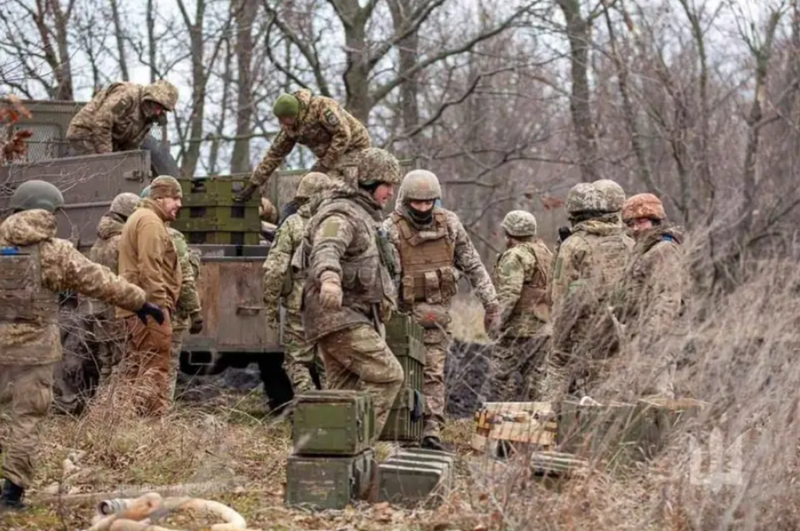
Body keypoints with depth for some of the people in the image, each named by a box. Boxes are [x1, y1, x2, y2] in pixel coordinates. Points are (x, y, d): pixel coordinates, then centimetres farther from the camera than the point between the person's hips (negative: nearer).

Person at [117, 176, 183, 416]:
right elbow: (150, 267, -20)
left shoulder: (140, 218, 24)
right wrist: (161, 303, -22)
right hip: (150, 306, -11)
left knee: (136, 365, 13)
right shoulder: (151, 222, -11)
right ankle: (154, 415, -17)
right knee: (155, 366, -12)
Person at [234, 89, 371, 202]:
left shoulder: (322, 106, -26)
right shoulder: (290, 126, -2)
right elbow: (274, 154, 5)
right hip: (331, 156, 8)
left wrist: (324, 165, -24)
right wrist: (253, 185, 3)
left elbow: (343, 135, -28)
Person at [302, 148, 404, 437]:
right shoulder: (341, 214, -11)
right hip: (340, 318, -10)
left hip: (357, 318, 10)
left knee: (345, 392, 6)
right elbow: (326, 250, -33)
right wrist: (329, 278, -53)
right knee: (386, 374, -17)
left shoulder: (365, 216, 23)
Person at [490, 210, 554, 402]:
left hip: (519, 327, -9)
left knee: (505, 378, -4)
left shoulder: (515, 256, -11)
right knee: (533, 378, 12)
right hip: (543, 328, 9)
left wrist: (499, 320, -17)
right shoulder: (546, 253, 16)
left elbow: (509, 293, -21)